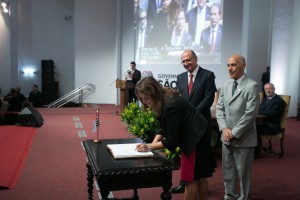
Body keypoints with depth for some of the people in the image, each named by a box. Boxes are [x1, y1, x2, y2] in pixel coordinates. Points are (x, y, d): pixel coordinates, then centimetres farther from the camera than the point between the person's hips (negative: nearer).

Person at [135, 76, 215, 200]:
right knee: (198, 176, 19)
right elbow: (165, 128, 6)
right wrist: (153, 143, -8)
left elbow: (172, 140, -26)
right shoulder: (163, 102, 0)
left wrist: (150, 147, -23)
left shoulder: (171, 105, -29)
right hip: (193, 137, 9)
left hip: (196, 139, -9)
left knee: (191, 178, 2)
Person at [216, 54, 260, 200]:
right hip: (226, 137, 6)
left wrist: (234, 132, -16)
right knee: (228, 171, 17)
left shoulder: (252, 86, -13)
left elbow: (250, 113, -17)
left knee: (243, 172, 10)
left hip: (243, 138, -6)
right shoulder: (226, 86, 7)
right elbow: (219, 108, 7)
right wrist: (224, 128, -8)